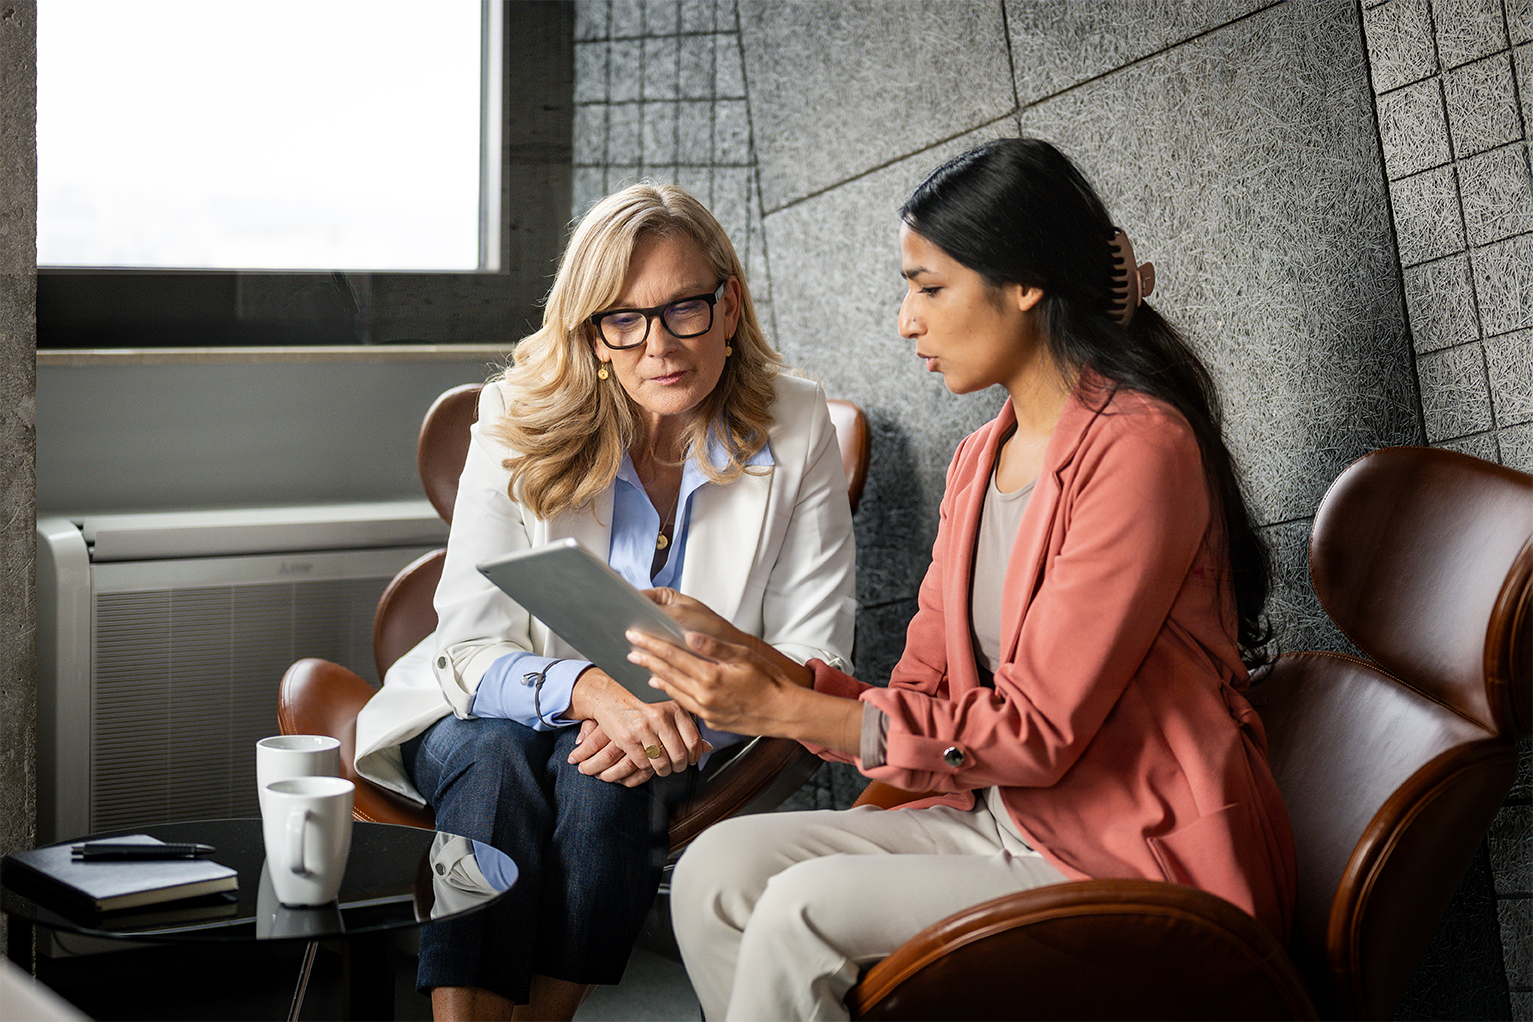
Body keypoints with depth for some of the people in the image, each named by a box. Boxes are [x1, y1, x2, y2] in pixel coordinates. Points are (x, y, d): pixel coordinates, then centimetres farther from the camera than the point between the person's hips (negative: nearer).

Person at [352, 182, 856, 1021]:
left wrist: (693, 715, -30)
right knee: (493, 757, -33)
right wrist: (591, 690, -38)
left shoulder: (795, 429, -10)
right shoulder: (518, 422, -12)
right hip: (502, 713, 0)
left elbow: (808, 655, -9)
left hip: (667, 754, 0)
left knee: (602, 778, -32)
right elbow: (472, 648, -16)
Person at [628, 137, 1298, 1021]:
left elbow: (1039, 728, -20)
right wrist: (760, 666, -8)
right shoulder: (982, 459, 13)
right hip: (1008, 823, 8)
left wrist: (790, 712, -20)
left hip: (1147, 858, -8)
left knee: (801, 912, -21)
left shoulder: (1137, 448, -16)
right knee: (718, 871, -9)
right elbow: (928, 695, 8)